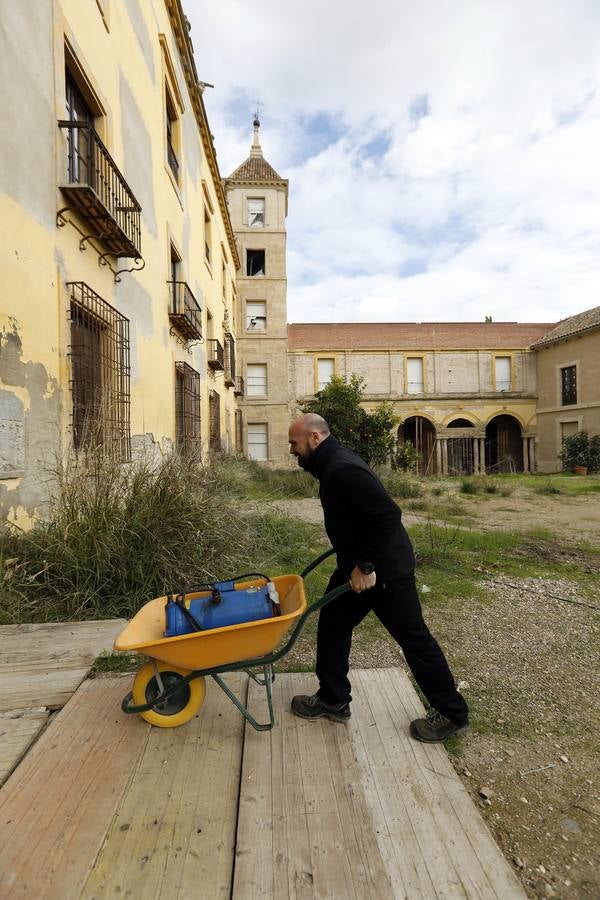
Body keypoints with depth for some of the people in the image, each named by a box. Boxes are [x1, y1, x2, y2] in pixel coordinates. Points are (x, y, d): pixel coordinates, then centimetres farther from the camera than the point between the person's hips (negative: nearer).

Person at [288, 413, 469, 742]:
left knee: (413, 638, 5)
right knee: (332, 624, 15)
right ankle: (333, 699, 32)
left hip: (385, 569, -10)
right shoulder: (332, 463, 7)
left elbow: (388, 515, -32)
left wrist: (366, 565, -25)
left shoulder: (342, 469, -25)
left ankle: (451, 713, 26)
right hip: (357, 563, 10)